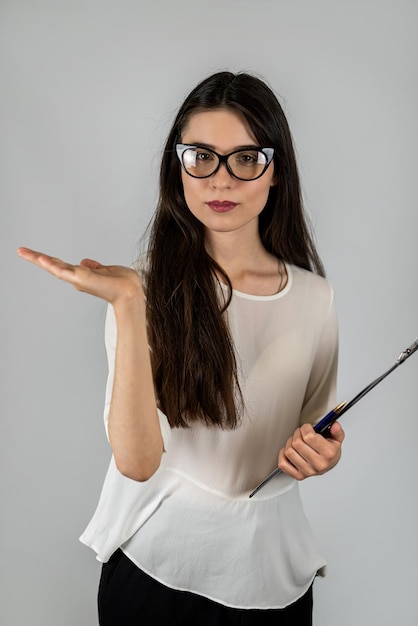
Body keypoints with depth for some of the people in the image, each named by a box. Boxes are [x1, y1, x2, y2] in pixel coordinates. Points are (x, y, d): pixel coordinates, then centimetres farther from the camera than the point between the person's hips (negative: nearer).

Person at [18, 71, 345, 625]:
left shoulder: (313, 296, -6)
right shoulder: (150, 286, -14)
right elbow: (137, 461, -25)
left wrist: (321, 455, -12)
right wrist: (128, 306, -32)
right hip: (156, 560, -2)